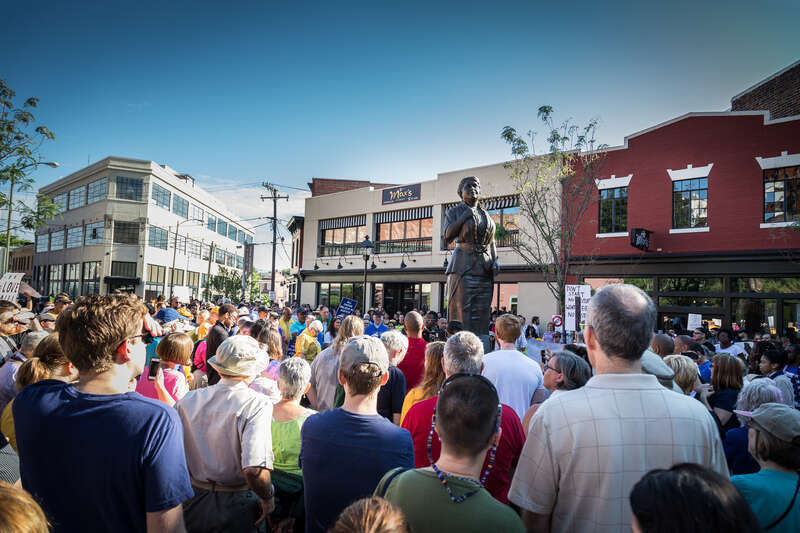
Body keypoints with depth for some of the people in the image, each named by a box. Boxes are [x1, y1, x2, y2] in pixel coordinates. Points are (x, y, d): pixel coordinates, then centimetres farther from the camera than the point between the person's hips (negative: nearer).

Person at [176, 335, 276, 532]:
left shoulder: (188, 399, -9)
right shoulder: (257, 405, -23)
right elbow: (254, 469, -32)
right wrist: (267, 498, -14)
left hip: (194, 501, 4)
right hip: (237, 506, -4)